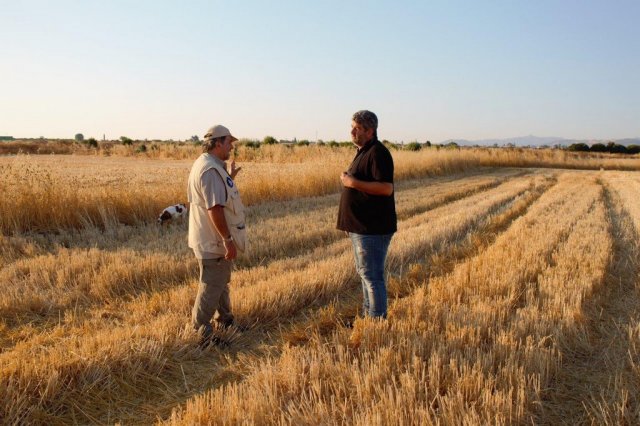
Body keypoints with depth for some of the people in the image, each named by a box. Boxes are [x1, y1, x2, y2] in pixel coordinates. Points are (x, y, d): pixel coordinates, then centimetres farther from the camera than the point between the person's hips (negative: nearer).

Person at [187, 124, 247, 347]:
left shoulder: (206, 164, 11)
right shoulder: (211, 170, -23)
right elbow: (215, 209, -29)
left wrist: (230, 177, 23)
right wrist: (228, 240, -27)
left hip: (214, 239, 11)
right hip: (214, 241, -11)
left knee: (221, 281, 24)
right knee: (211, 287, -1)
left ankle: (225, 320, 39)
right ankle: (201, 333, 10)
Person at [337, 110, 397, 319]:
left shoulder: (378, 153, -16)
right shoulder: (363, 152, 16)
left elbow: (386, 188, -25)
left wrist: (354, 183, -21)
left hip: (373, 228, -11)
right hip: (361, 226, 11)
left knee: (372, 275, -5)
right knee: (364, 273, 17)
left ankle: (378, 320, 4)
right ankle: (368, 315, 28)